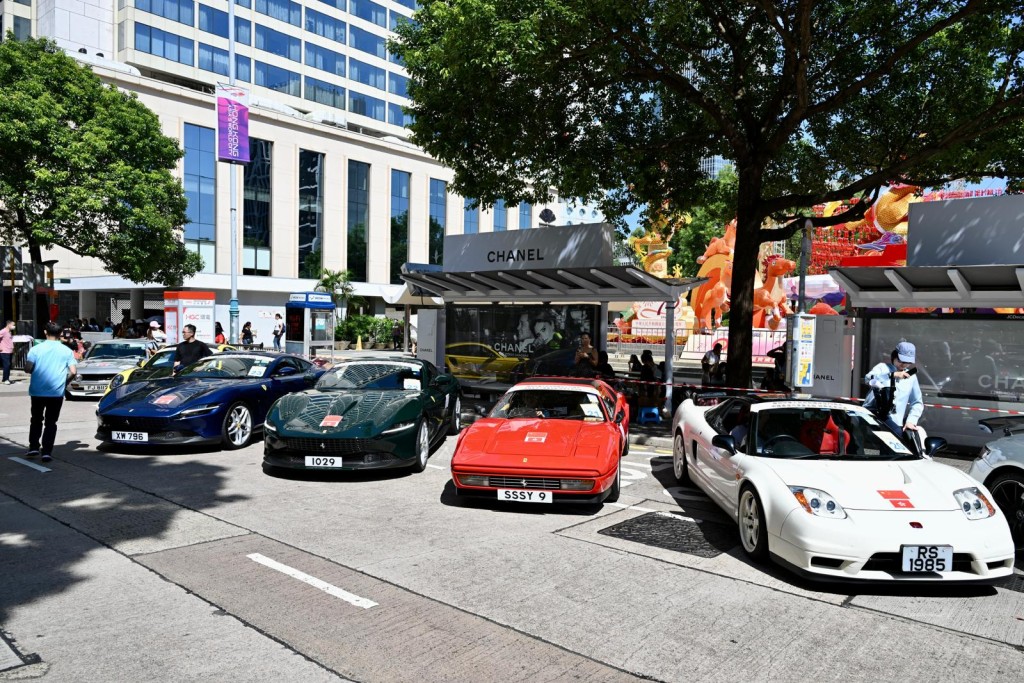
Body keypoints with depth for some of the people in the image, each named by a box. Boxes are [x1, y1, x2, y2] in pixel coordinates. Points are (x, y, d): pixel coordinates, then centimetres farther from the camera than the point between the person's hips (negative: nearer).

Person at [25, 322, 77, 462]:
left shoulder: (36, 349, -2)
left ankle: (34, 447, 17)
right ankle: (47, 452, 1)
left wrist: (37, 371, 12)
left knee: (36, 420, 19)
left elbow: (28, 369, -9)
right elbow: (73, 371, -6)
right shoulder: (66, 351, 0)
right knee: (51, 422, 7)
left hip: (37, 391, 0)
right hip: (57, 392, 0)